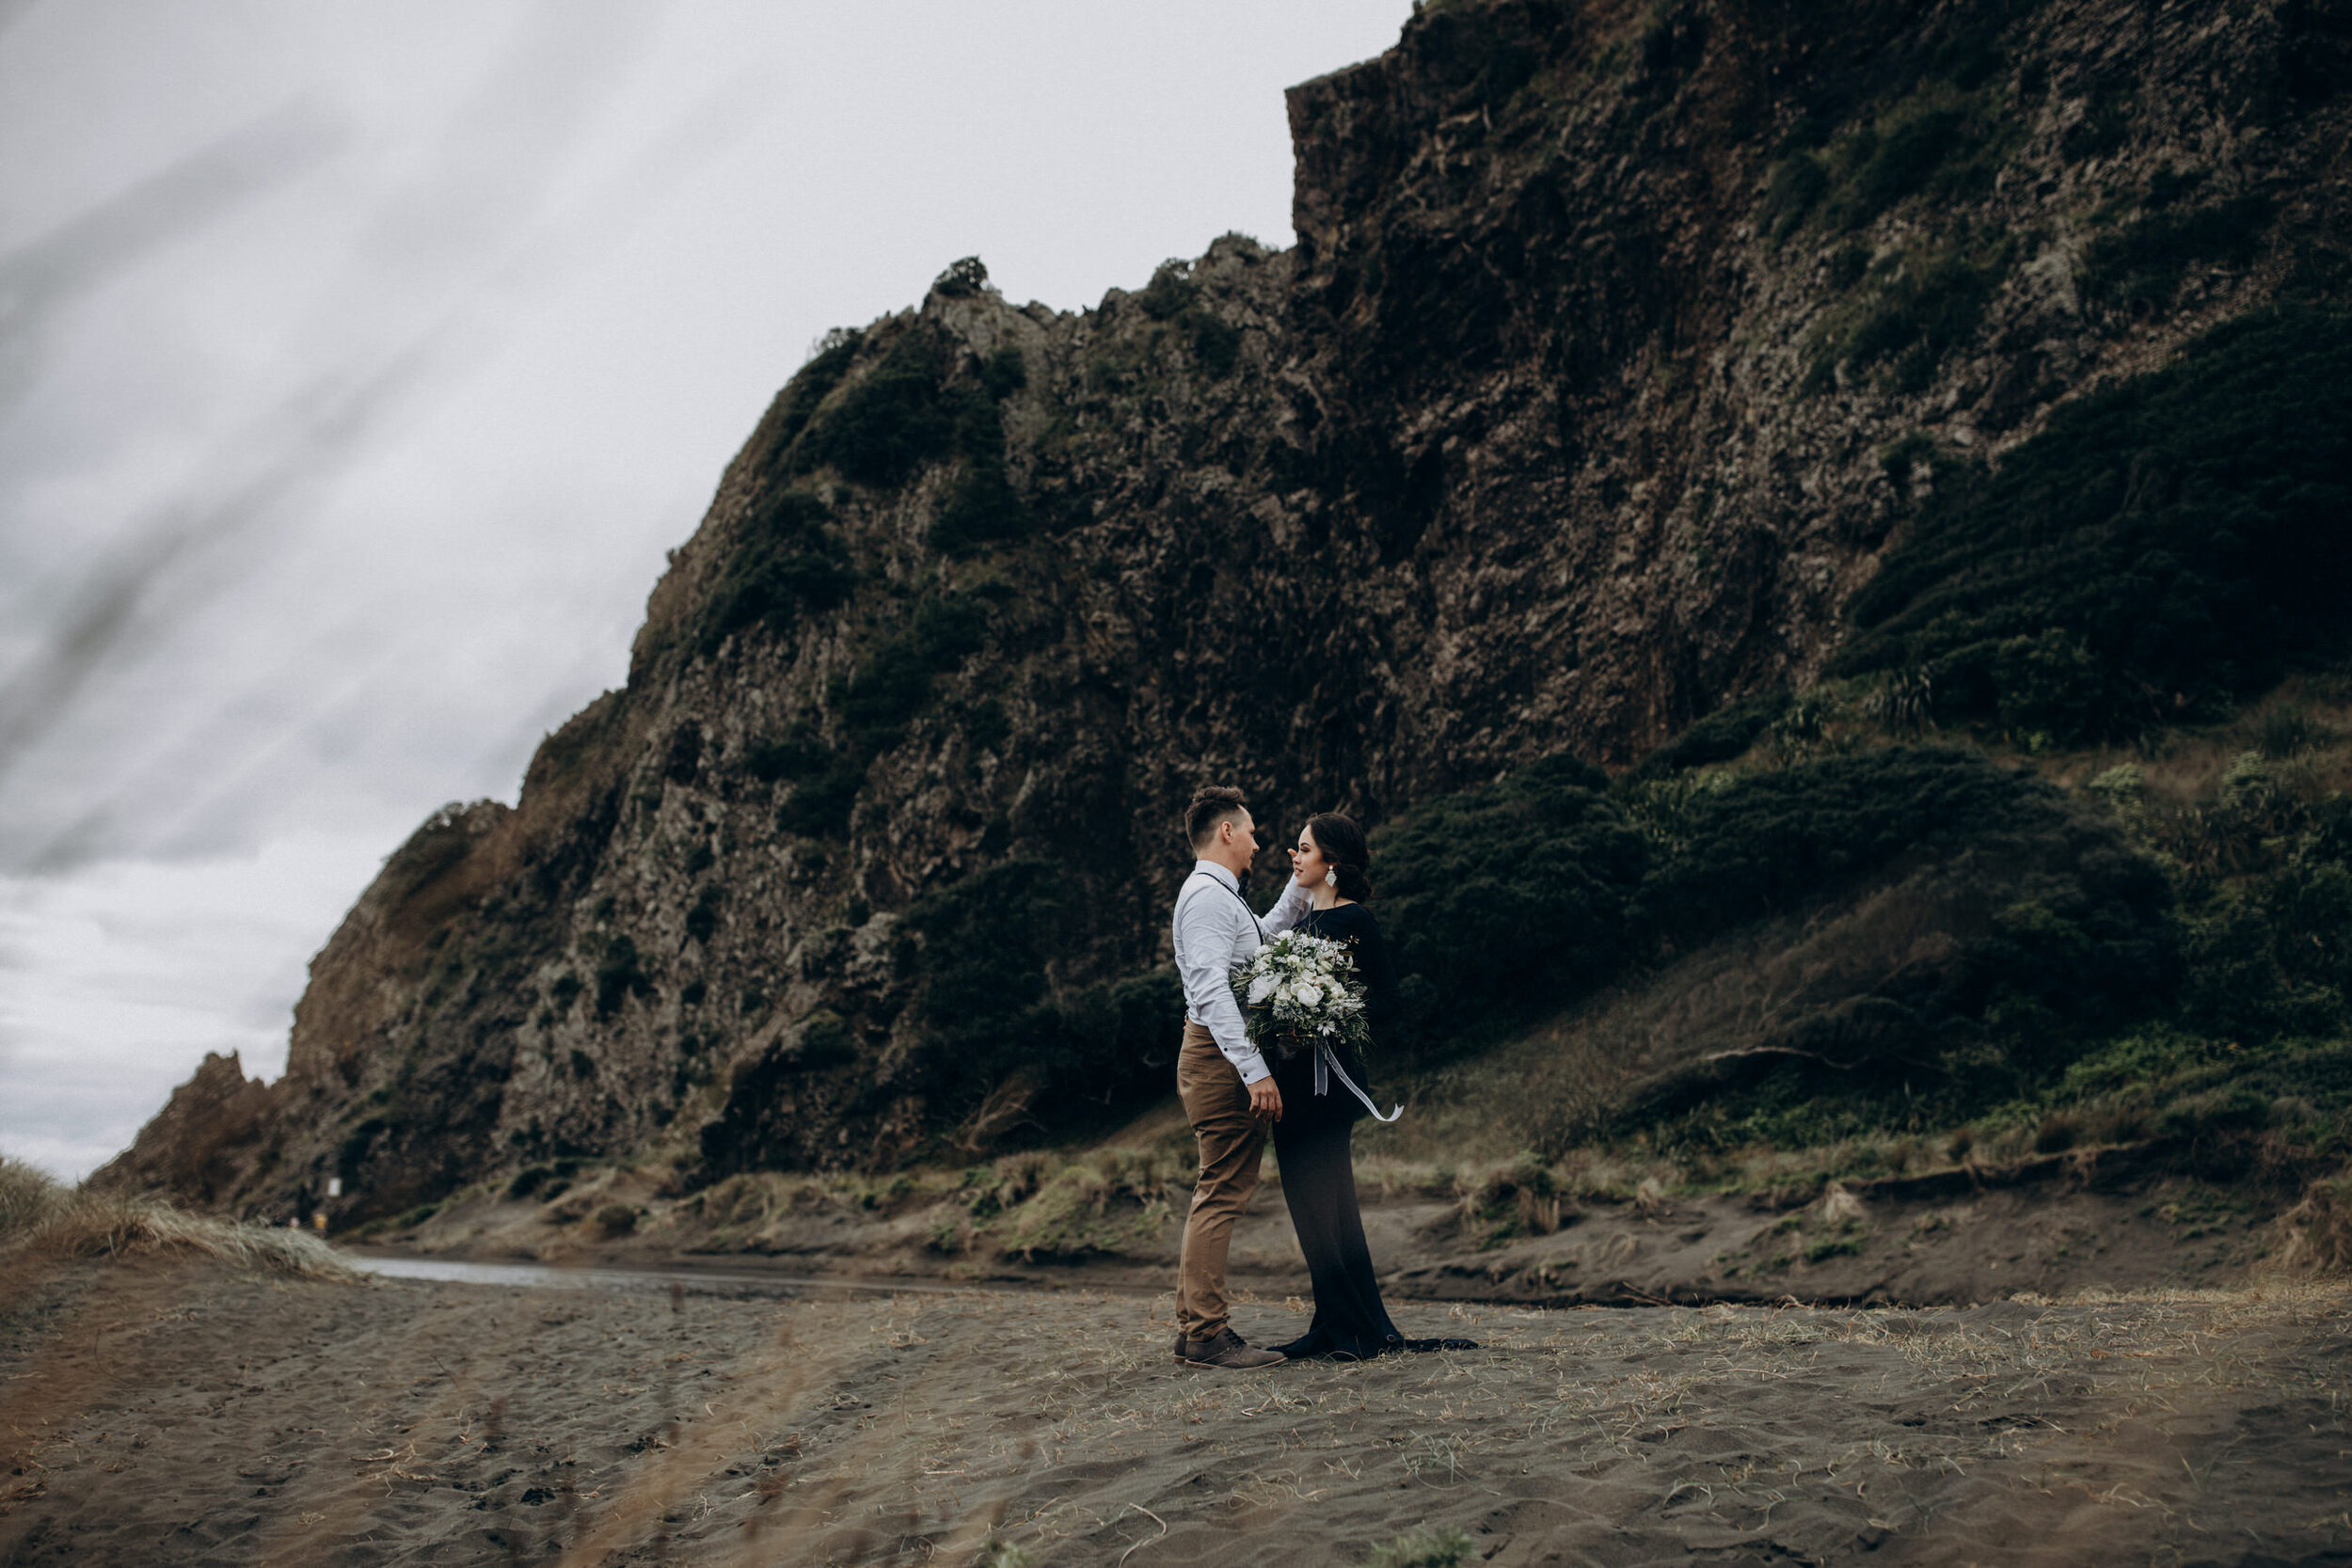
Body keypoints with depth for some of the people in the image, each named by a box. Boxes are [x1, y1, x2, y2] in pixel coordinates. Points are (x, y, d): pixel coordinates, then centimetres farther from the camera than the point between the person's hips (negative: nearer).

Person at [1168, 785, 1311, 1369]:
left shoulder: (1222, 896, 19)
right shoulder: (1208, 895, -14)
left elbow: (1264, 939, 39)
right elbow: (1211, 992, -24)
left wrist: (1302, 886, 32)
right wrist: (1256, 1071, -27)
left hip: (1228, 1059, 11)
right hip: (1221, 1057, -11)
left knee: (1218, 1193, 12)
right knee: (1221, 1195, -9)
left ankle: (1194, 1326, 17)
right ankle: (1208, 1334, -7)